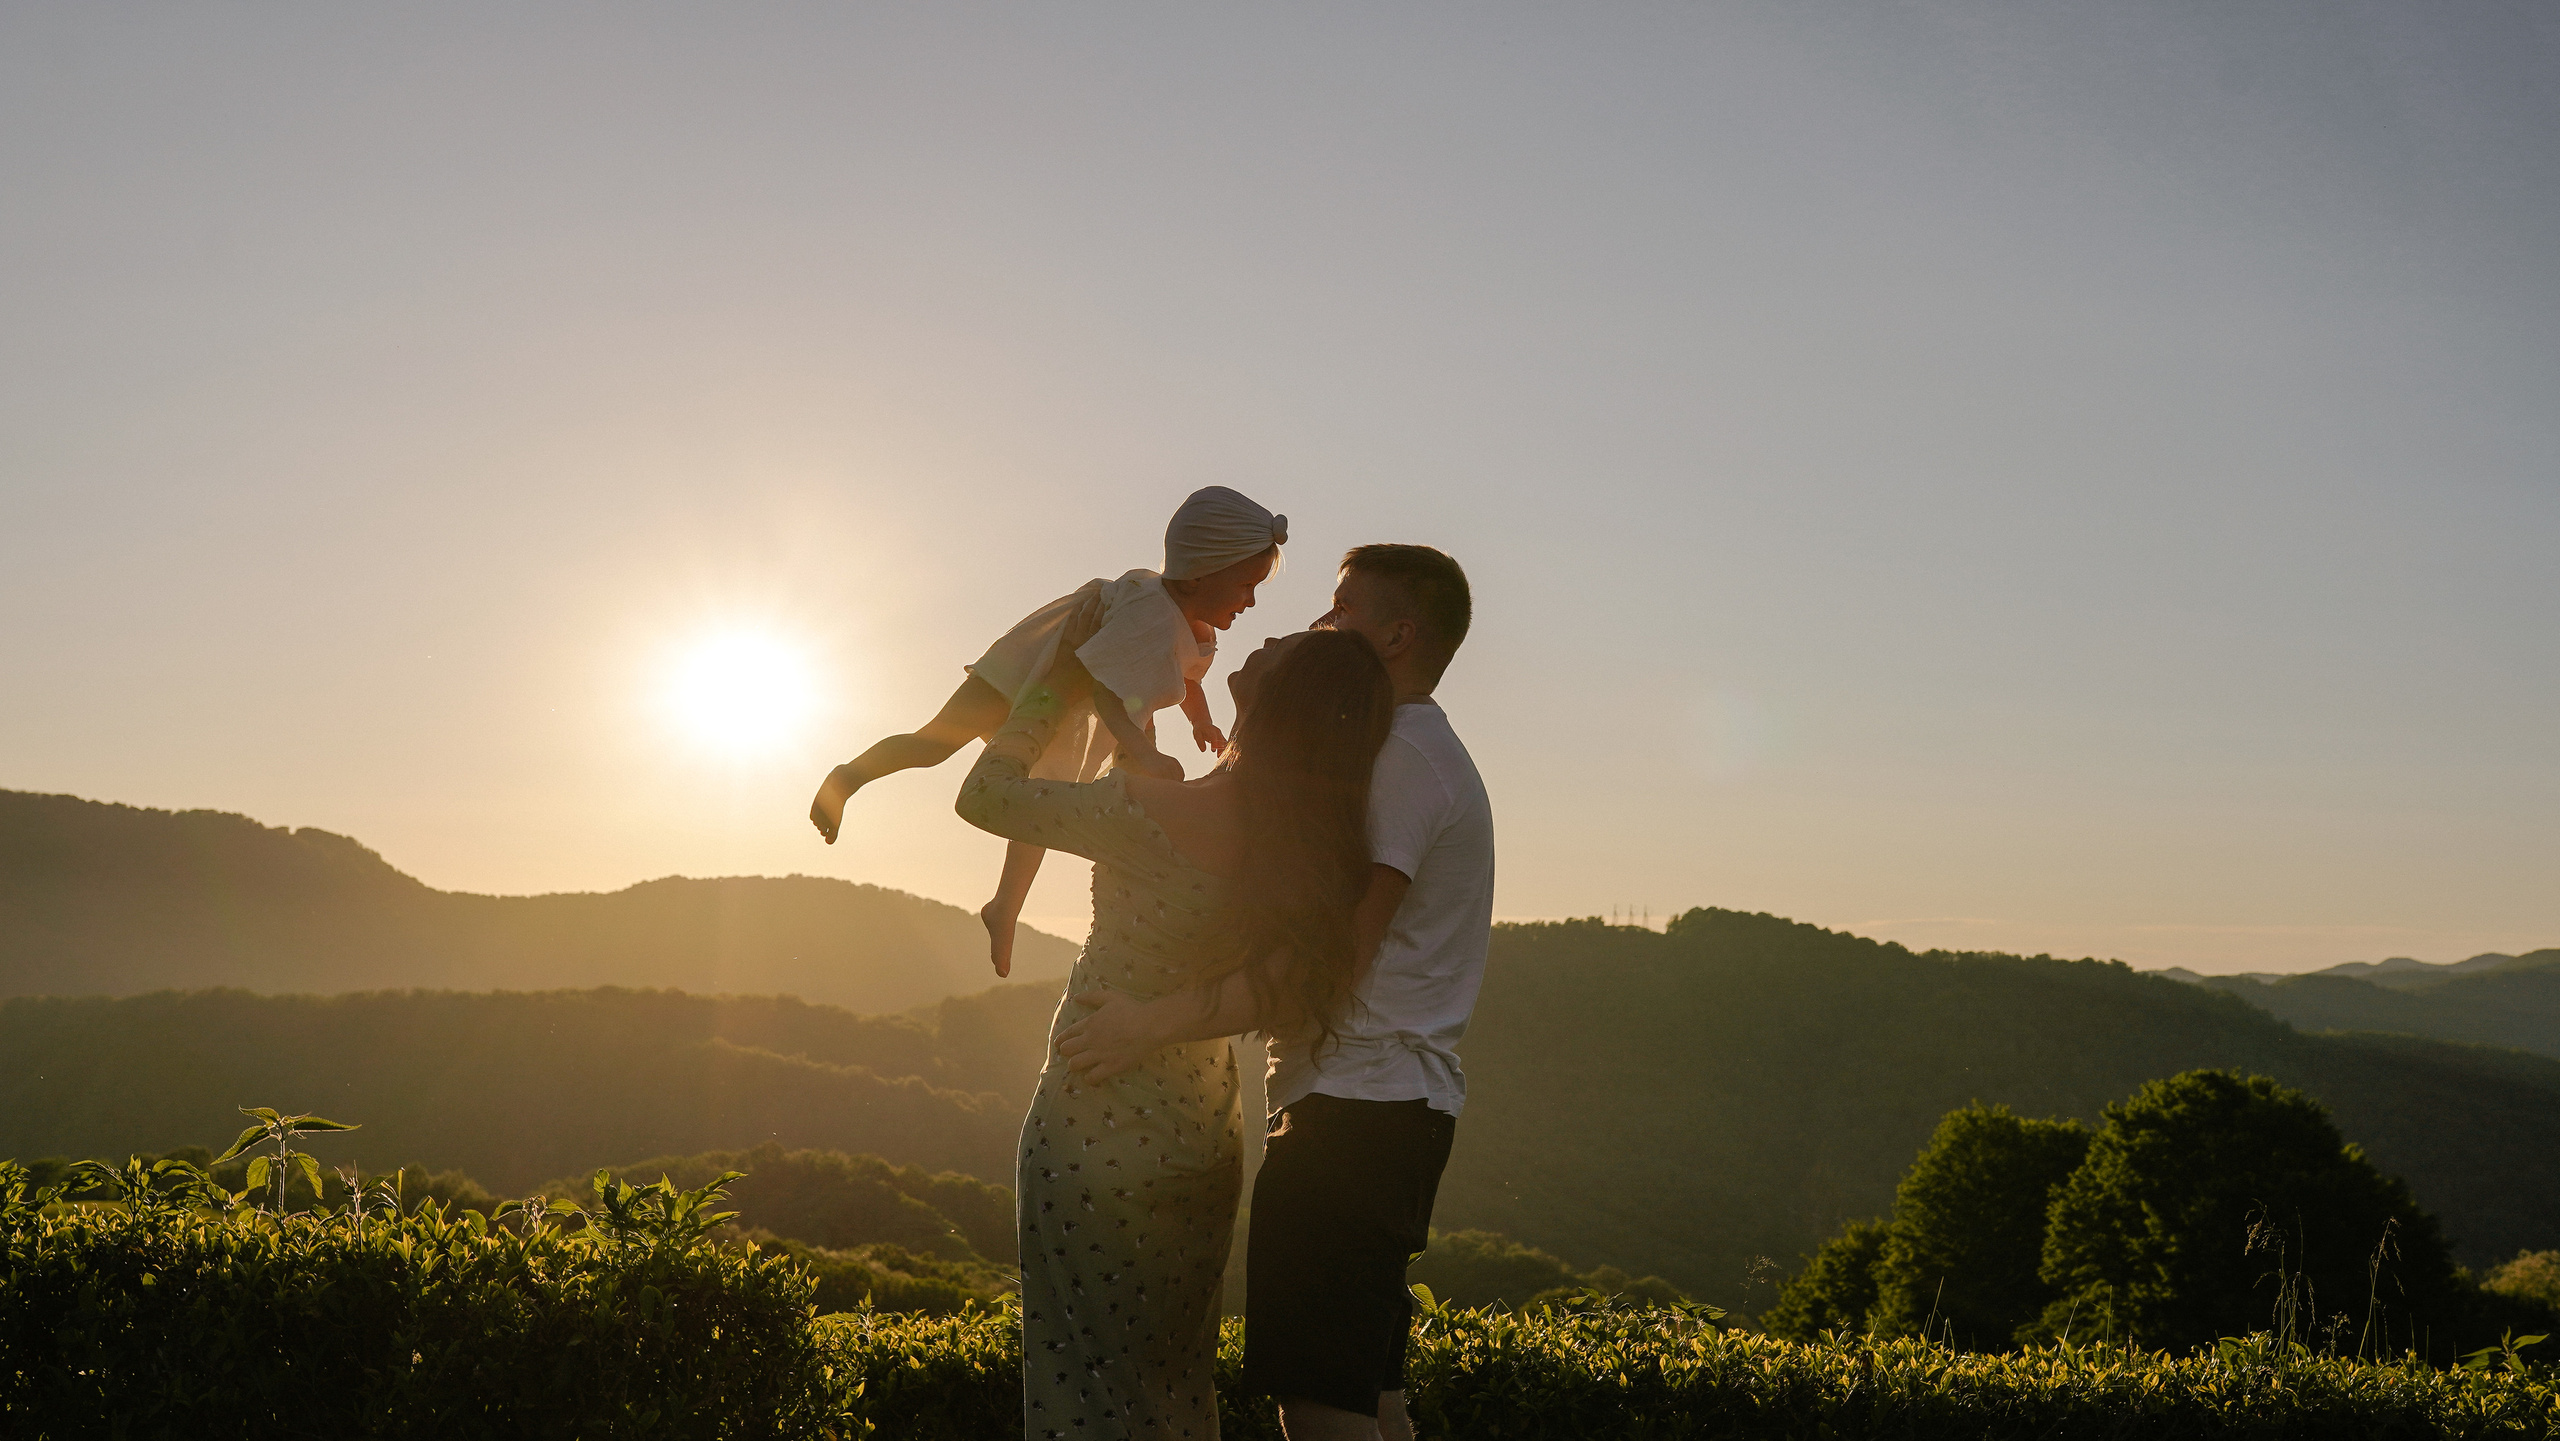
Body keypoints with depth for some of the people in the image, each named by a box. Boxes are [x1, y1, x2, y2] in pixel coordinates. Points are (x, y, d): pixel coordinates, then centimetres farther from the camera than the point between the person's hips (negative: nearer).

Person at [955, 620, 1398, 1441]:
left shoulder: (1146, 816, -26)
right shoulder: (1316, 848, -9)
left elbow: (983, 794, -13)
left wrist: (1061, 685, -1)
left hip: (1095, 1145, -6)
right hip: (1205, 1146, 6)